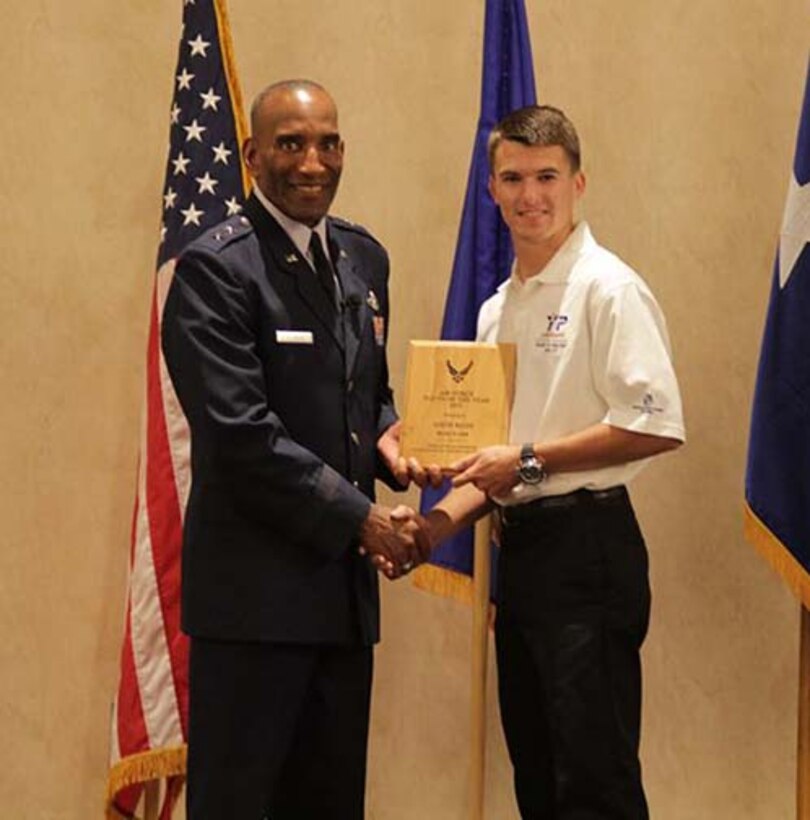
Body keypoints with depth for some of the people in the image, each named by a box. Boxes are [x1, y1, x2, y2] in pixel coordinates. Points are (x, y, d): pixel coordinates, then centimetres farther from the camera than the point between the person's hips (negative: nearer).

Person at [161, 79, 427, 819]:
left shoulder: (364, 258, 12)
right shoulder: (215, 269, -11)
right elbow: (242, 434, -18)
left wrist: (388, 435, -1)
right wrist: (361, 517, -14)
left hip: (344, 585, 7)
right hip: (254, 590, -7)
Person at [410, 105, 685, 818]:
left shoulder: (608, 289, -9)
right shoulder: (497, 310, 15)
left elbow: (657, 425, -19)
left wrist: (529, 460, -15)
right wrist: (440, 520, 5)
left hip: (586, 546, -8)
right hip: (520, 546, 8)